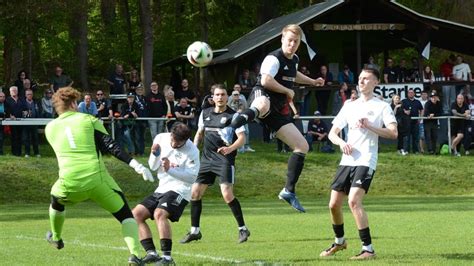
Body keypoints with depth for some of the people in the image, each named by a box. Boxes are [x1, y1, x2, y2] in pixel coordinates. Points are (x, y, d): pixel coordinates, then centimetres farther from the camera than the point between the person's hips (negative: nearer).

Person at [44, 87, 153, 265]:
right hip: (97, 179, -2)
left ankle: (56, 238, 57)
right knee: (125, 215, 8)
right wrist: (136, 165, -11)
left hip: (70, 183, 2)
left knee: (56, 200, 37)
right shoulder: (88, 120, 6)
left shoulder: (50, 128, 15)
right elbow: (110, 146, -5)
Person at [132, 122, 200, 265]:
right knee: (136, 214, -3)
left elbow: (192, 177, -18)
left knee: (159, 214, -31)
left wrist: (170, 170, -26)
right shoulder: (161, 138, 1)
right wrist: (155, 154, -12)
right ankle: (151, 253, -7)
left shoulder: (192, 151, -14)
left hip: (179, 190, -7)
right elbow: (153, 167, 9)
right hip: (162, 189, 7)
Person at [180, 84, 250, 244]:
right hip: (206, 158, 6)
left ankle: (243, 229, -4)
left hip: (225, 160, -6)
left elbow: (242, 138, -11)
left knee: (227, 194, -17)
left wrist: (230, 148, -29)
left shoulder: (233, 115, -5)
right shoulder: (205, 113, 11)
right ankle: (195, 231, 15)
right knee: (195, 192, 3)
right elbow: (199, 133, 24)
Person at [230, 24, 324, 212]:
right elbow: (266, 80, -28)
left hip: (278, 111, 9)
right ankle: (232, 127, -79)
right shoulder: (274, 58, -10)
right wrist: (288, 91, -15)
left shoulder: (294, 59, 19)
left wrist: (312, 82, 48)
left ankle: (289, 191, 11)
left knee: (302, 146, 6)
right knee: (262, 105, -49)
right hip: (263, 97, -9)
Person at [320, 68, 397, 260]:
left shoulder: (382, 107, 1)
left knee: (354, 201, -24)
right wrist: (341, 142, -4)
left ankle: (368, 249, -20)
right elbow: (332, 133, 18)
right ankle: (339, 241, 32)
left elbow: (393, 133, -10)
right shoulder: (349, 106, 17)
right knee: (334, 204, 6)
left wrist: (369, 126, -18)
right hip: (347, 161, 6)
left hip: (366, 162, -6)